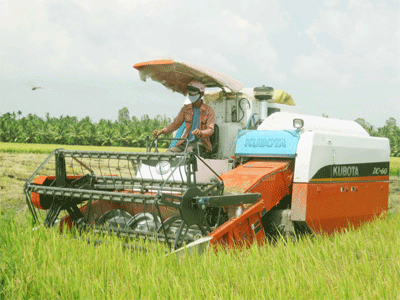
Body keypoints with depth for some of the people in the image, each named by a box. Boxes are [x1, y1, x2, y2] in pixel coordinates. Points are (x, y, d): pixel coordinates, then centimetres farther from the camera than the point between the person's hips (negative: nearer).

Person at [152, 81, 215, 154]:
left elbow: (210, 130, -14)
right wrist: (161, 131, -6)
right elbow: (175, 124, 11)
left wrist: (201, 133, -38)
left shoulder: (209, 110, -2)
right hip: (185, 142, 5)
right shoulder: (186, 109, 11)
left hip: (200, 143, -5)